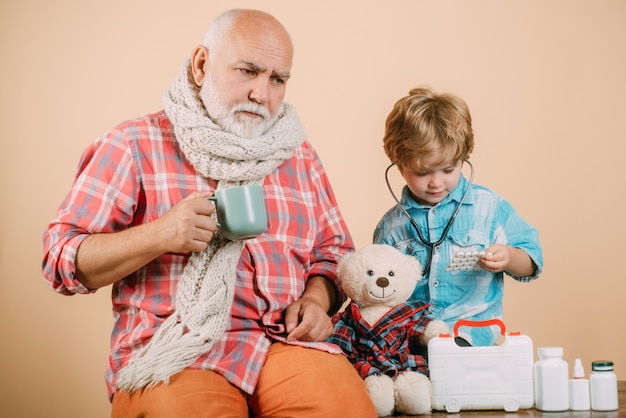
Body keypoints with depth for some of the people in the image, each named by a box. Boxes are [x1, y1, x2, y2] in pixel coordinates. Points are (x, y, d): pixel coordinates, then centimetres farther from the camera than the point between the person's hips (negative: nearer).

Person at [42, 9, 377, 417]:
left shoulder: (299, 156, 17)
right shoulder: (133, 145, 4)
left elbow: (334, 251, 21)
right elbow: (61, 260, 1)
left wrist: (316, 298, -1)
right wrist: (158, 235, -15)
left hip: (287, 341, 3)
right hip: (173, 350, -2)